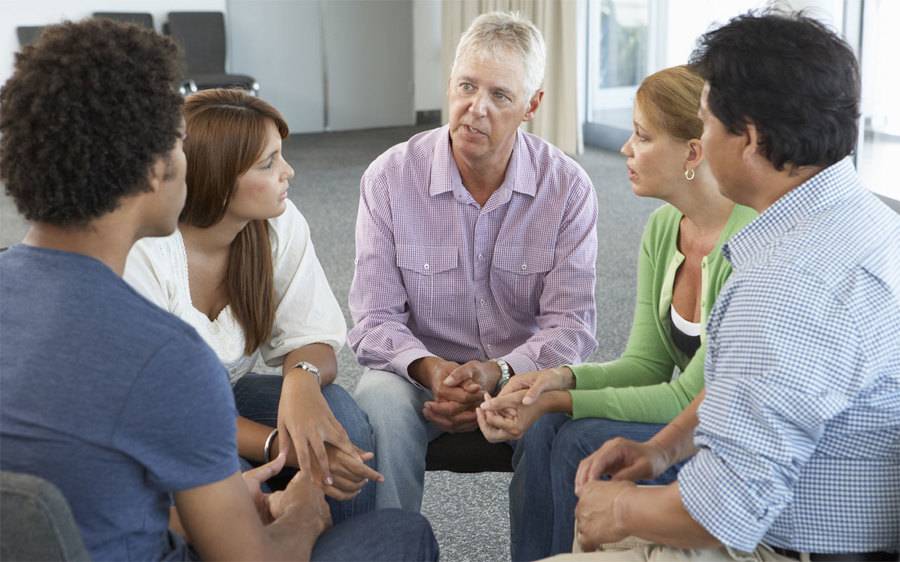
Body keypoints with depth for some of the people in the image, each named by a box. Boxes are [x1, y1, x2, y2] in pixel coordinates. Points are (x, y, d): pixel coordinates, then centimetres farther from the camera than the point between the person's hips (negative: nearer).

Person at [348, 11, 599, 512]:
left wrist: (496, 373, -27)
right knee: (379, 404, -32)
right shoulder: (389, 178, -7)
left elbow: (571, 324, -9)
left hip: (524, 372, 0)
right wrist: (429, 369, -28)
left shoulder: (569, 187, -7)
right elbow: (375, 319, -8)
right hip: (421, 371, 0)